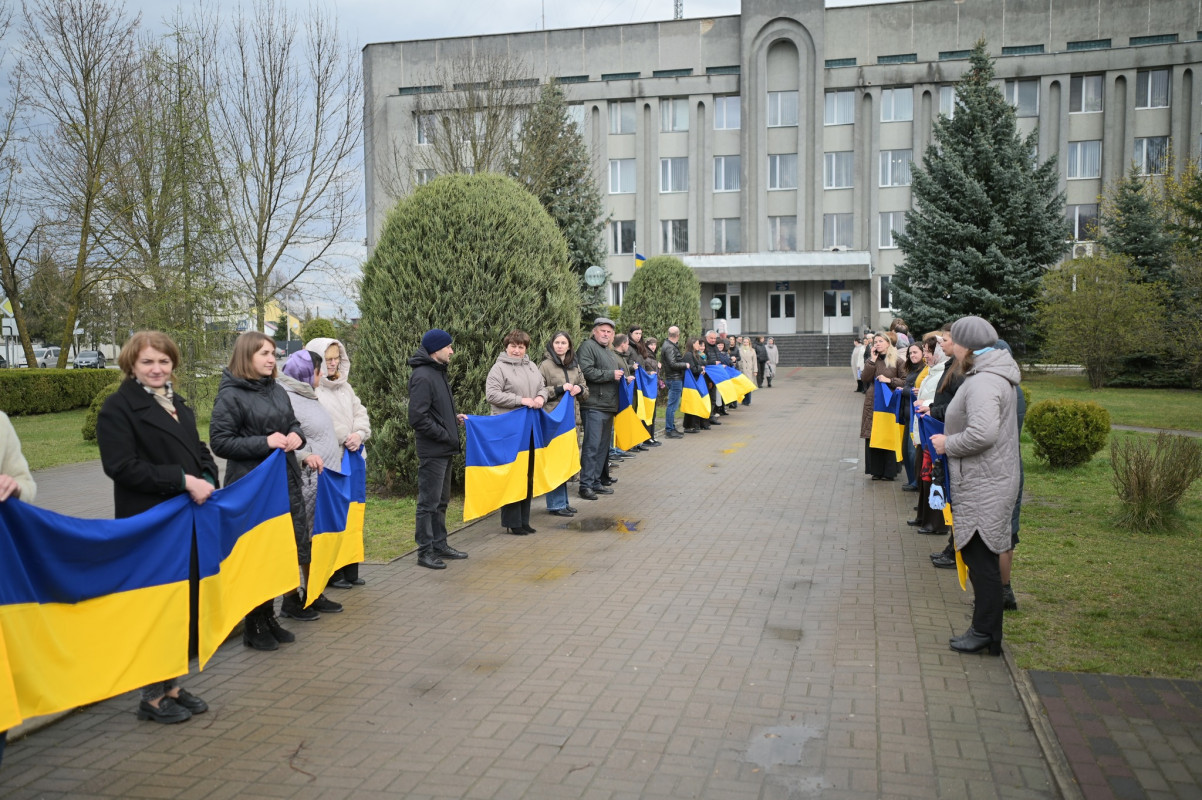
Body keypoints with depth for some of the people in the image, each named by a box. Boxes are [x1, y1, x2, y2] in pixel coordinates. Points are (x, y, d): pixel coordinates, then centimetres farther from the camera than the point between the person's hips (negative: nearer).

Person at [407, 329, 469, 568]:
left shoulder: (437, 372, 14)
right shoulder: (423, 376, -18)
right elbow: (418, 418, -22)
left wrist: (455, 417, 8)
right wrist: (446, 435, -17)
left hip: (445, 450, 10)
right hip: (432, 451, -10)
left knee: (441, 501, 18)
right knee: (428, 502, -1)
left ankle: (439, 545, 28)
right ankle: (425, 551, 7)